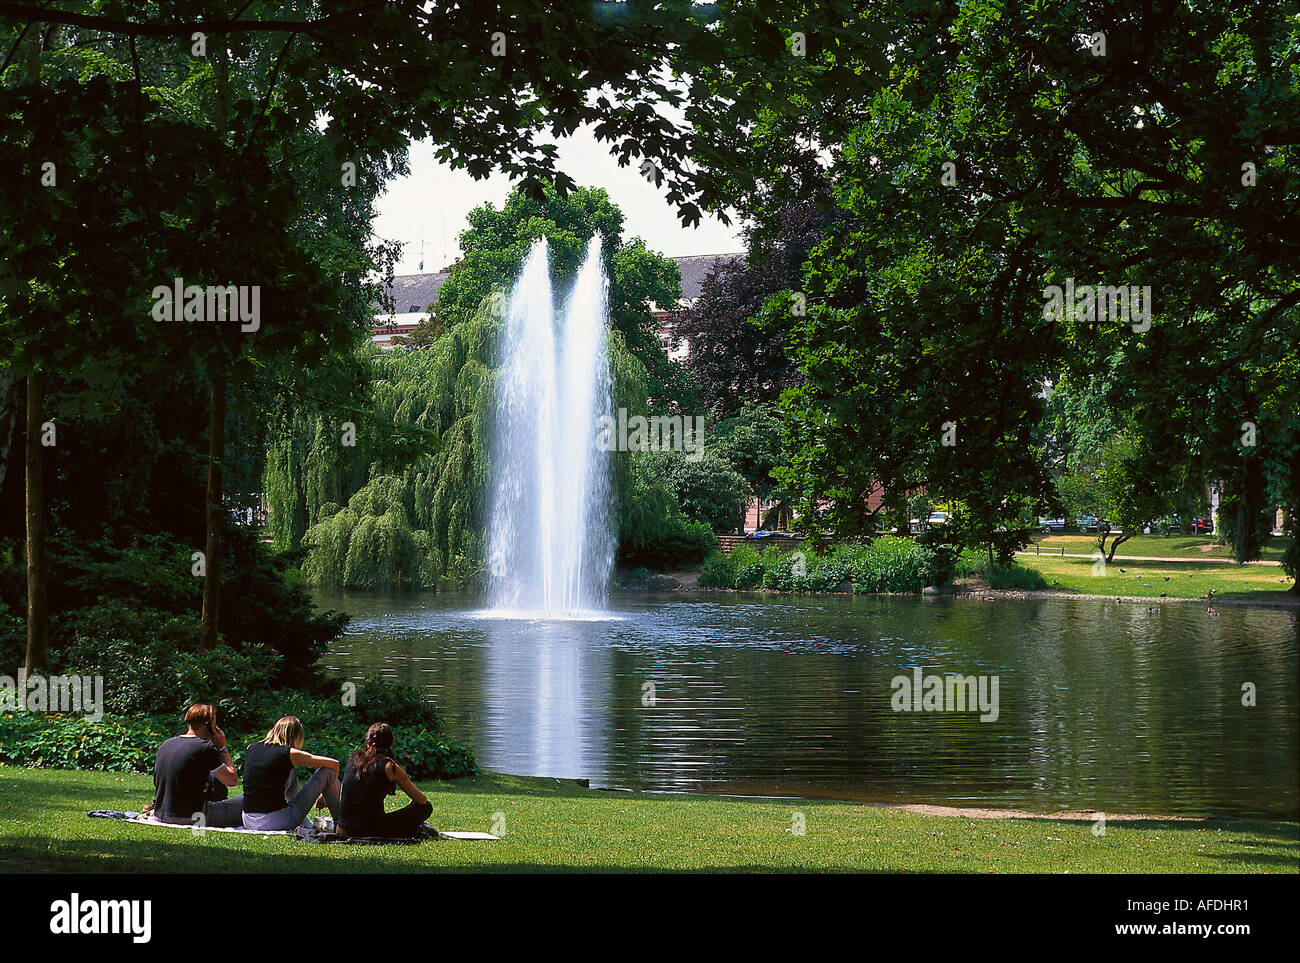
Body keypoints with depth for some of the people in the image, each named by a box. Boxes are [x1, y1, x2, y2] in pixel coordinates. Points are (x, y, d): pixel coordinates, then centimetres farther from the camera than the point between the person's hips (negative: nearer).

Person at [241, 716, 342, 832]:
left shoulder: (251, 748, 8)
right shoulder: (289, 754, -6)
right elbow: (335, 764, 1)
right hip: (275, 823, -6)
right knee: (328, 771, 5)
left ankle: (304, 823, 41)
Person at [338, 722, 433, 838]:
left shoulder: (353, 759, 6)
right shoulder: (389, 766, -8)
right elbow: (421, 800, 1)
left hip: (345, 829, 6)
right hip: (372, 832, -6)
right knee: (426, 807, 6)